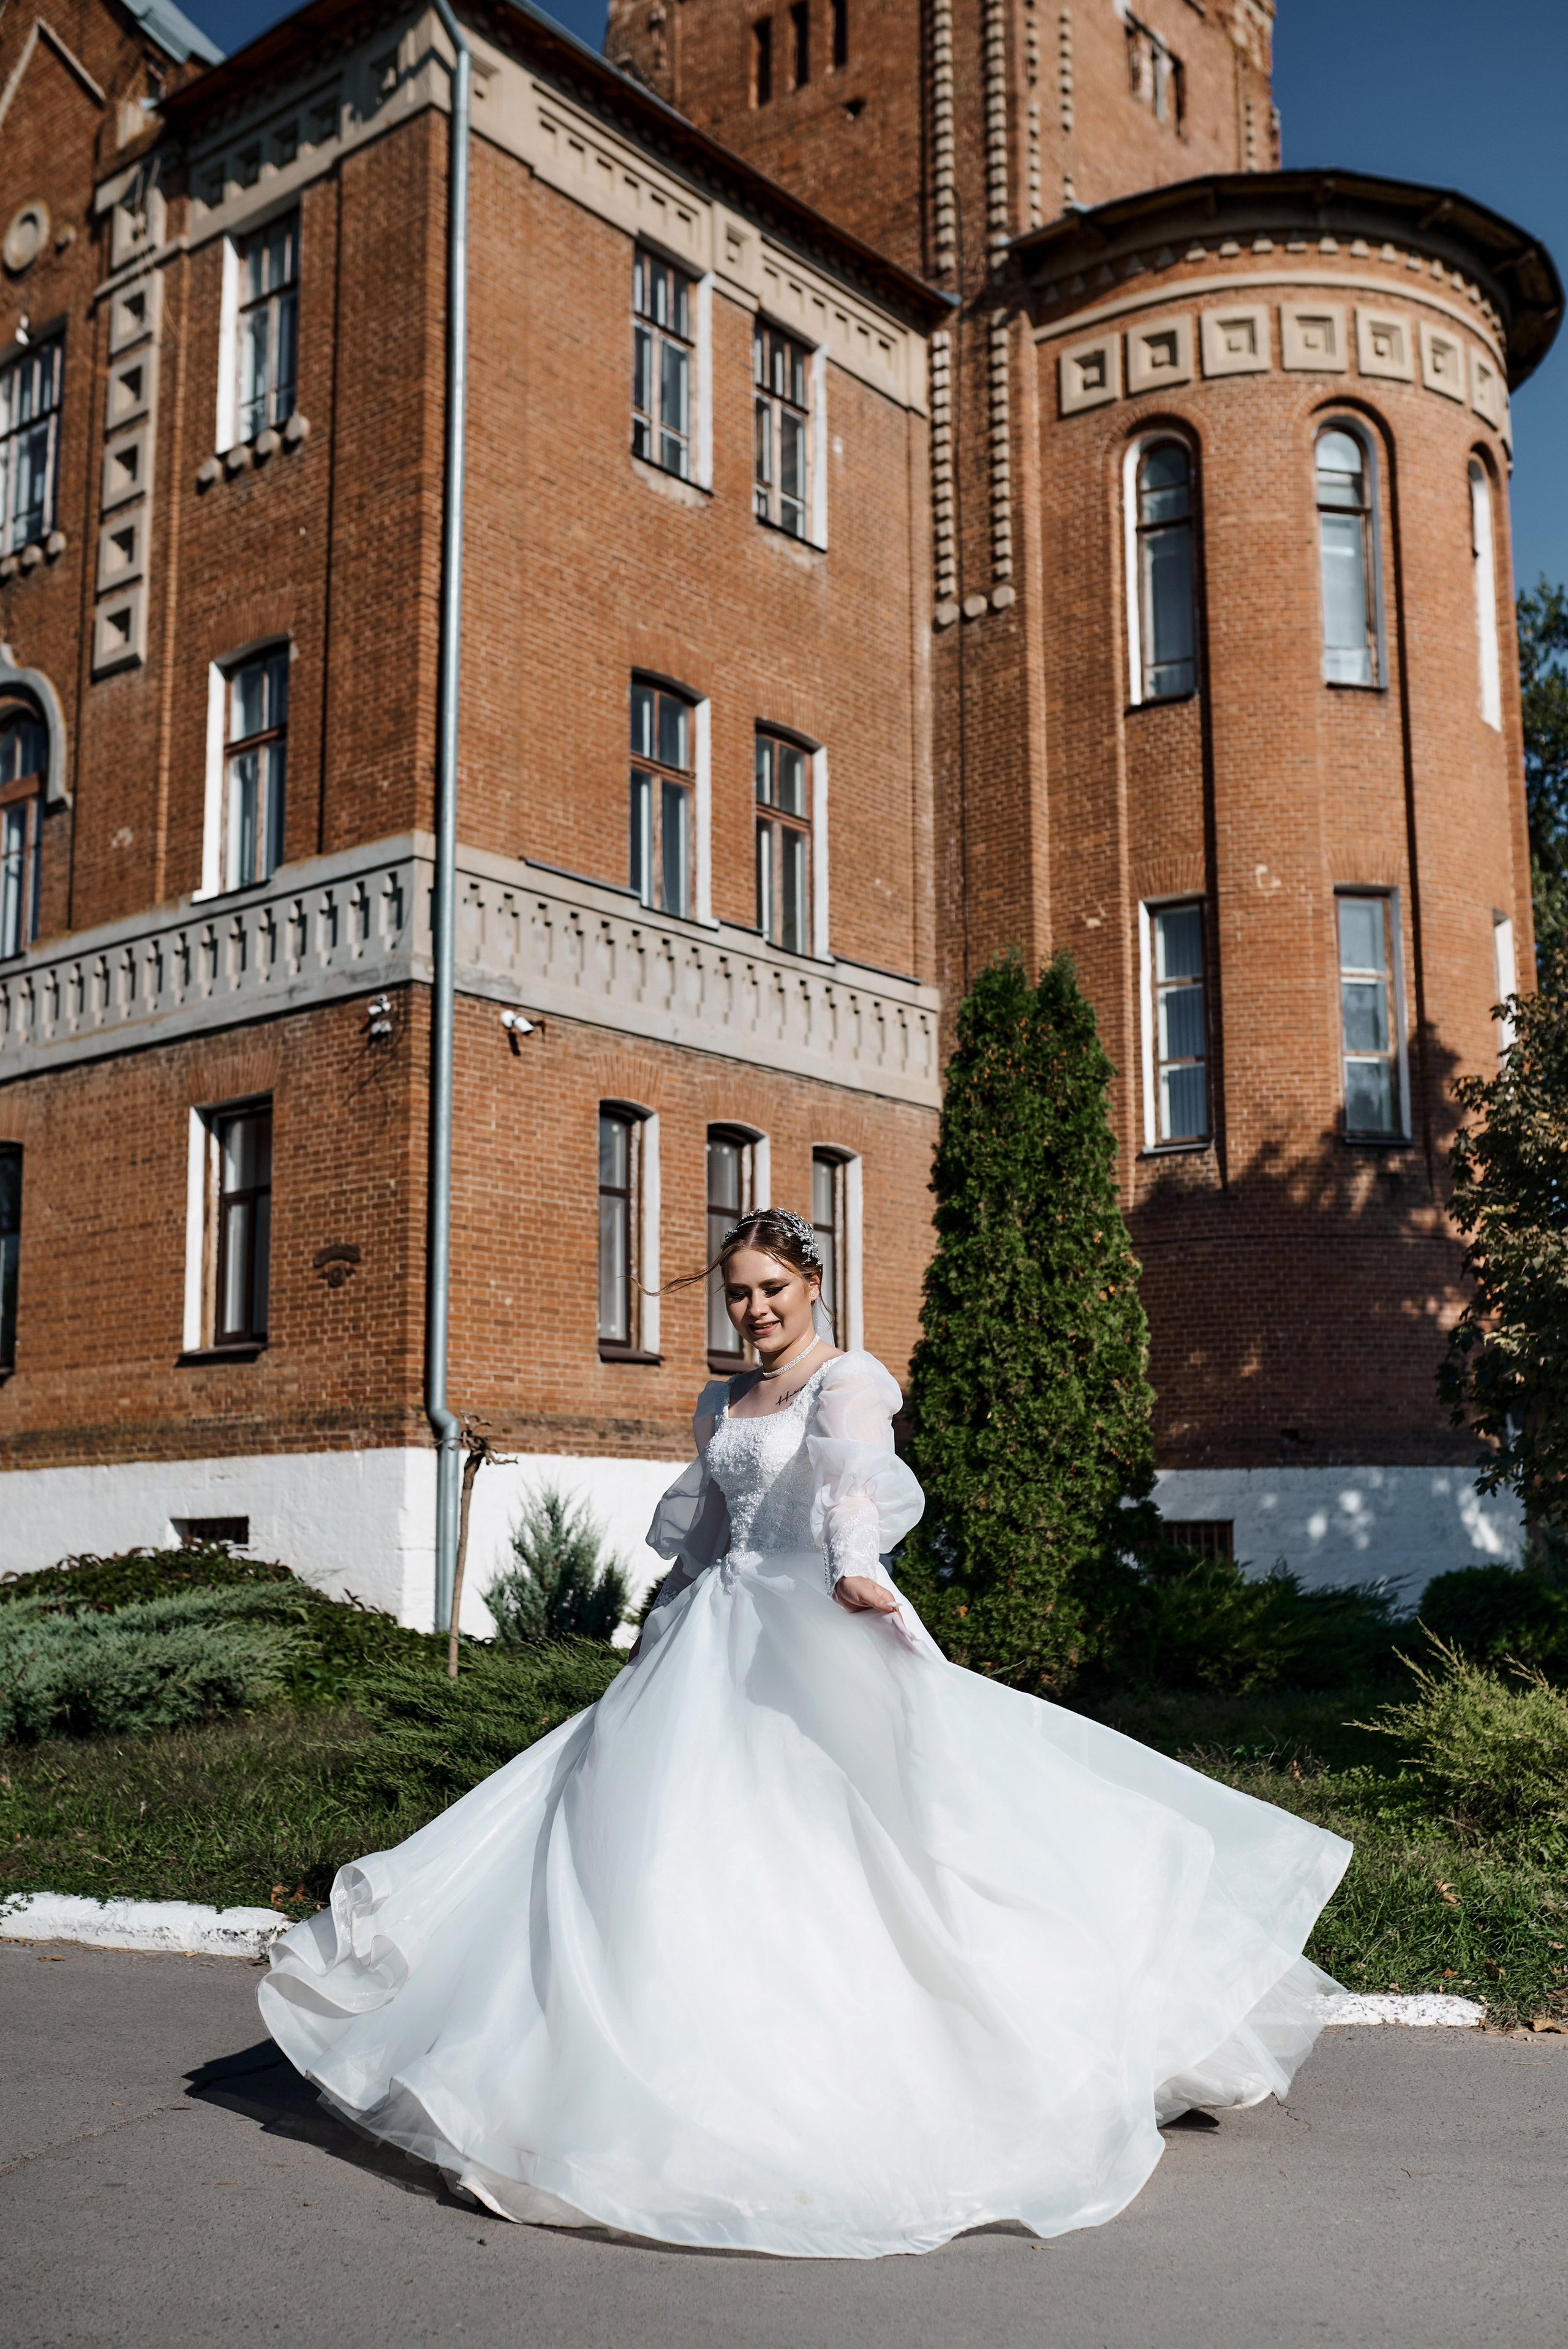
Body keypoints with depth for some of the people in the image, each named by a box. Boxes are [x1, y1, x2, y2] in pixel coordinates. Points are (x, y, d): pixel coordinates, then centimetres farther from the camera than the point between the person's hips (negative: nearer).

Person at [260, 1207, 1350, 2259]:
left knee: (837, 1847, -13)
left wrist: (852, 1568, -46)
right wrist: (671, 1645, 29)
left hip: (820, 1635, -7)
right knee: (685, 1833, 3)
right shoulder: (722, 1401, 17)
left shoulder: (848, 1383, -6)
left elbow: (855, 1476, -27)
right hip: (720, 1637, 7)